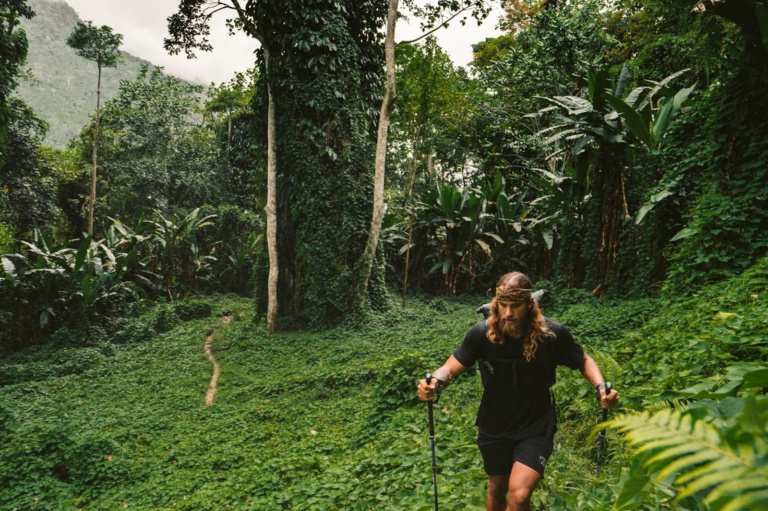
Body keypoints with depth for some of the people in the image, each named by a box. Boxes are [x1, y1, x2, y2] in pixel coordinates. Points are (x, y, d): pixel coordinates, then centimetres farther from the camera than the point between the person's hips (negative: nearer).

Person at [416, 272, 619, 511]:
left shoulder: (552, 334, -20)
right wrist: (435, 382, -37)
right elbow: (451, 368, -14)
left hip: (536, 428, -2)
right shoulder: (482, 334, -19)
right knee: (497, 489, 22)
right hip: (494, 427, 2)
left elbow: (584, 361, -2)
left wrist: (601, 387, -21)